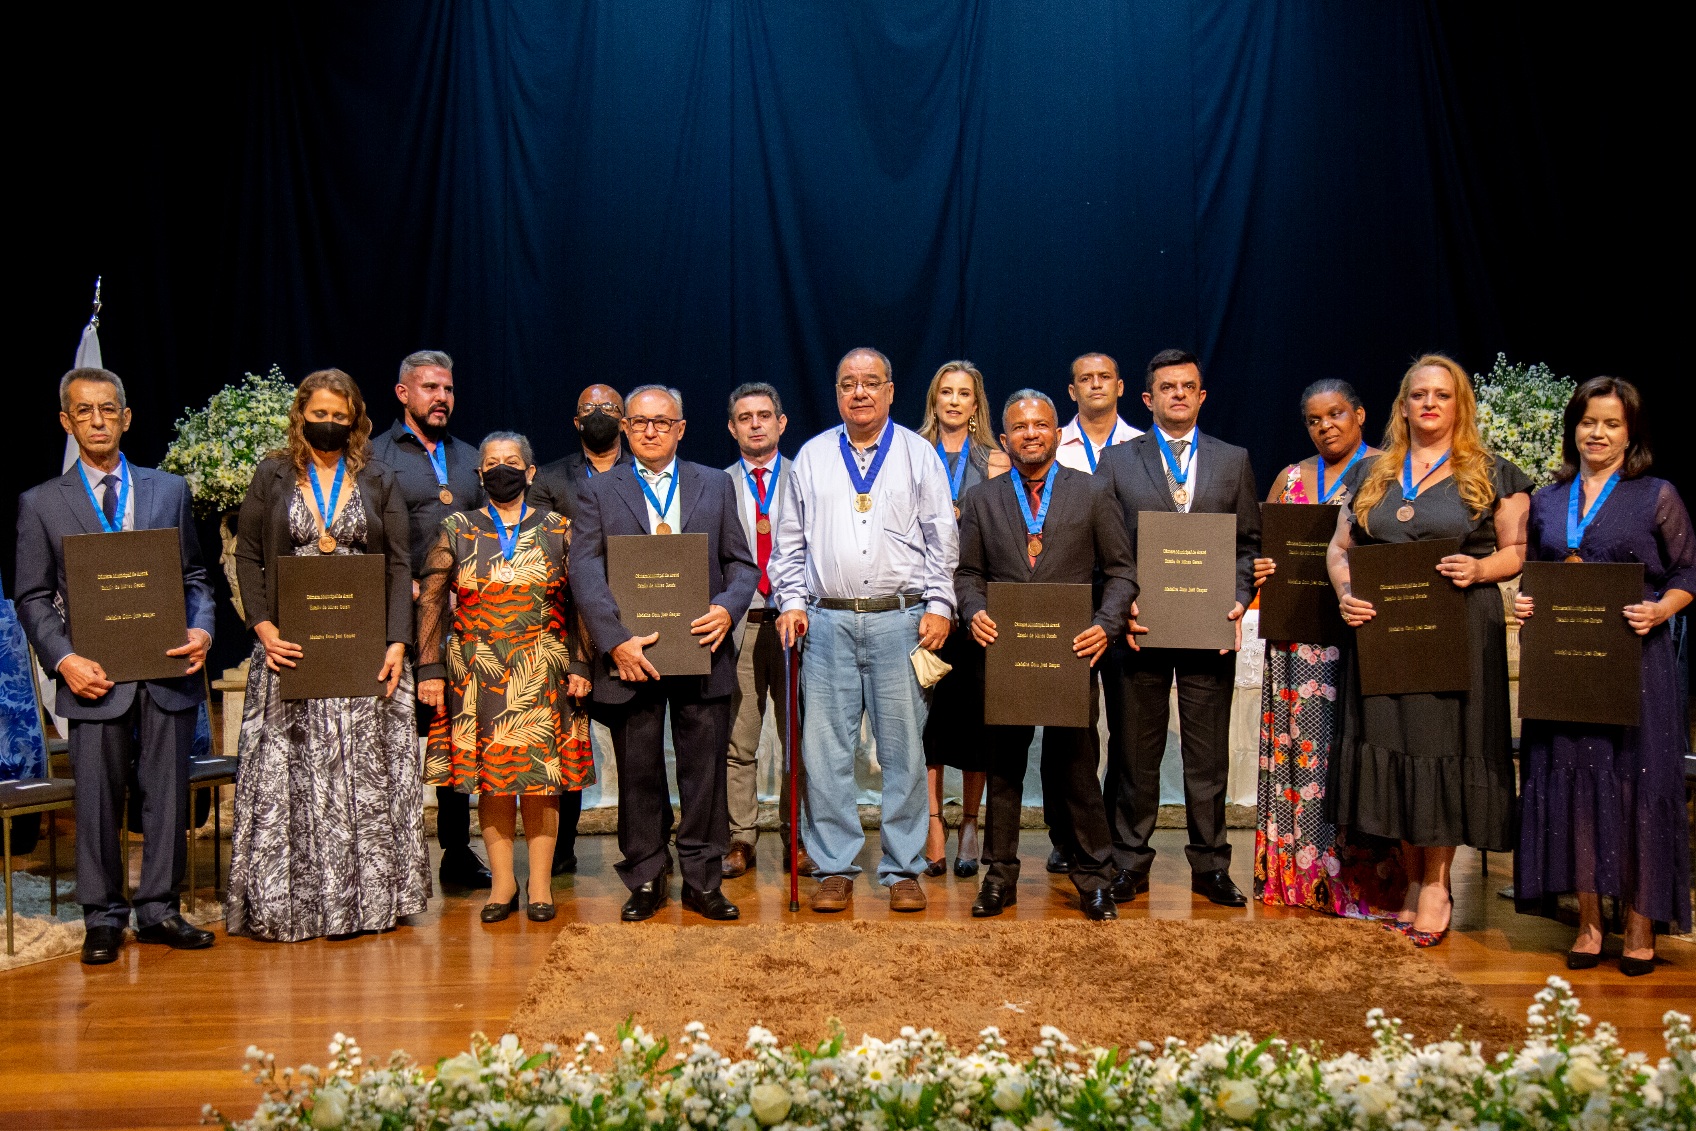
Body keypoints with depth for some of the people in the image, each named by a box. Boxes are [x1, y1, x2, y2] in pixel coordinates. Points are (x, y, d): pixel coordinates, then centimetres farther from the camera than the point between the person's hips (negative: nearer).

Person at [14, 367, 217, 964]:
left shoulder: (169, 489, 10)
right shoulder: (41, 503, 5)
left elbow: (195, 577, 11)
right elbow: (33, 598, 4)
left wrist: (201, 630, -7)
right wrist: (64, 660, -10)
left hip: (167, 670, 2)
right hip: (96, 675, -1)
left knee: (168, 795, 6)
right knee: (98, 801, 4)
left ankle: (158, 910, 18)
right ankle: (103, 917, 17)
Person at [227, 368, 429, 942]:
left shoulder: (378, 481, 9)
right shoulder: (273, 476, 9)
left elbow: (400, 565, 4)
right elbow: (248, 557, 6)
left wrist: (397, 642, -7)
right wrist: (264, 627, -9)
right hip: (290, 649, 0)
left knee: (368, 774, 2)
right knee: (288, 773, -1)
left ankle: (369, 895, 10)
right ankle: (287, 901, 7)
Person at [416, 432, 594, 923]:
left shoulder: (558, 531, 6)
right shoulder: (456, 530, 6)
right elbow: (431, 602, 3)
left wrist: (580, 667, -4)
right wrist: (430, 670, -5)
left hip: (543, 675, -1)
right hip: (476, 675, 1)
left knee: (541, 773, 1)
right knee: (489, 776, 3)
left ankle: (541, 883, 10)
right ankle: (502, 881, 13)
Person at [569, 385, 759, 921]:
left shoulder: (715, 484, 13)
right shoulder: (597, 491, 8)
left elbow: (742, 562, 10)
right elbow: (585, 573, -3)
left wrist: (728, 608, -11)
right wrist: (616, 640, -15)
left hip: (702, 652, 1)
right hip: (631, 655, -1)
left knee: (706, 772, 4)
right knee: (638, 775, 7)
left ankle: (703, 881, 16)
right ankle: (644, 882, 19)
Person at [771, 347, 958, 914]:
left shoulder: (918, 454, 9)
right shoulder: (812, 457, 13)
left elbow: (942, 538, 7)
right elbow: (790, 541, 14)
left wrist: (938, 606, -2)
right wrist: (792, 602, 3)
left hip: (900, 620, -1)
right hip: (828, 621, 1)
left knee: (903, 750, 1)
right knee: (825, 751, 1)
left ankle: (903, 870, 11)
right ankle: (835, 868, 11)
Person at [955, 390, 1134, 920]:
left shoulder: (1092, 495, 6)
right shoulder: (981, 499, 10)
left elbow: (1120, 570, 5)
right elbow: (966, 572, 10)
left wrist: (1106, 624, -10)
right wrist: (975, 612, -10)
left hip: (1071, 655, -1)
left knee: (1078, 767, 3)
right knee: (1003, 769, 9)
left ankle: (1093, 879, 16)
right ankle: (1000, 877, 20)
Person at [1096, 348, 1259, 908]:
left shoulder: (1234, 461, 12)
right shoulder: (1116, 461, 7)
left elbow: (1249, 542, 10)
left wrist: (1239, 601, -5)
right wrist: (1120, 606, -9)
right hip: (1138, 626, -1)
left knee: (1209, 753, 6)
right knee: (1134, 753, 6)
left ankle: (1210, 866, 17)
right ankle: (1130, 862, 17)